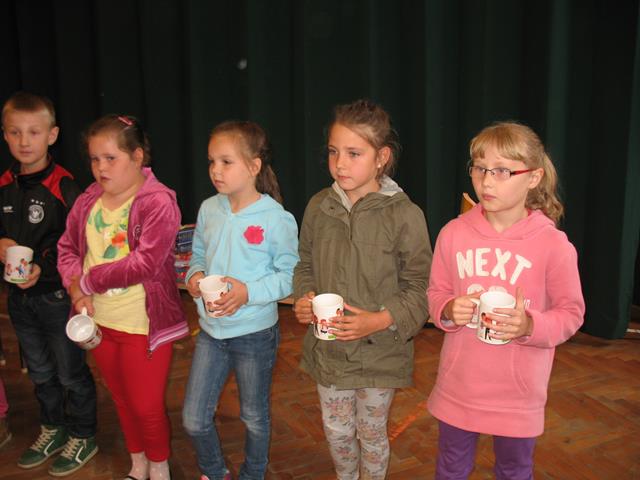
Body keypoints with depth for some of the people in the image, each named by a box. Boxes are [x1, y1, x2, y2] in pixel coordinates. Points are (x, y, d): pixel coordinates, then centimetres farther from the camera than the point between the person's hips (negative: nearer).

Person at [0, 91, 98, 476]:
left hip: (57, 293, -6)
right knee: (40, 371, 22)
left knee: (71, 372, 9)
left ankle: (83, 437, 28)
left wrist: (43, 267, -28)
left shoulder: (64, 185, -16)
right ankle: (52, 430, 41)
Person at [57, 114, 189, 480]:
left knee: (147, 406, 6)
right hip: (100, 322, 6)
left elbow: (145, 263, -26)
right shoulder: (88, 201, 2)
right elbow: (67, 247, 8)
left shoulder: (158, 203, -18)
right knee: (122, 401, 22)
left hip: (144, 325, -6)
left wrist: (88, 281, -17)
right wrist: (76, 289, -10)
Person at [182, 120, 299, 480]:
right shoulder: (209, 210, -1)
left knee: (255, 417, 18)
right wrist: (195, 276, -10)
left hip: (255, 333, -4)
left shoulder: (277, 219, -17)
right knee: (194, 419, 11)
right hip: (211, 329, 5)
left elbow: (290, 275, -13)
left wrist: (248, 292, -25)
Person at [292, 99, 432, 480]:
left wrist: (381, 320, -25)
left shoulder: (404, 215, -17)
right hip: (327, 348, 4)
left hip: (379, 352, -3)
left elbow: (419, 288, -12)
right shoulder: (319, 207, -4)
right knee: (336, 430, 22)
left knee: (372, 433, 18)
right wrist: (304, 298, -10)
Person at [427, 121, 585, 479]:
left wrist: (529, 326, -25)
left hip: (518, 394, -2)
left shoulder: (554, 244, -14)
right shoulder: (454, 233, -6)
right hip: (458, 386, 2)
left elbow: (572, 312, -7)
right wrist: (447, 312, -17)